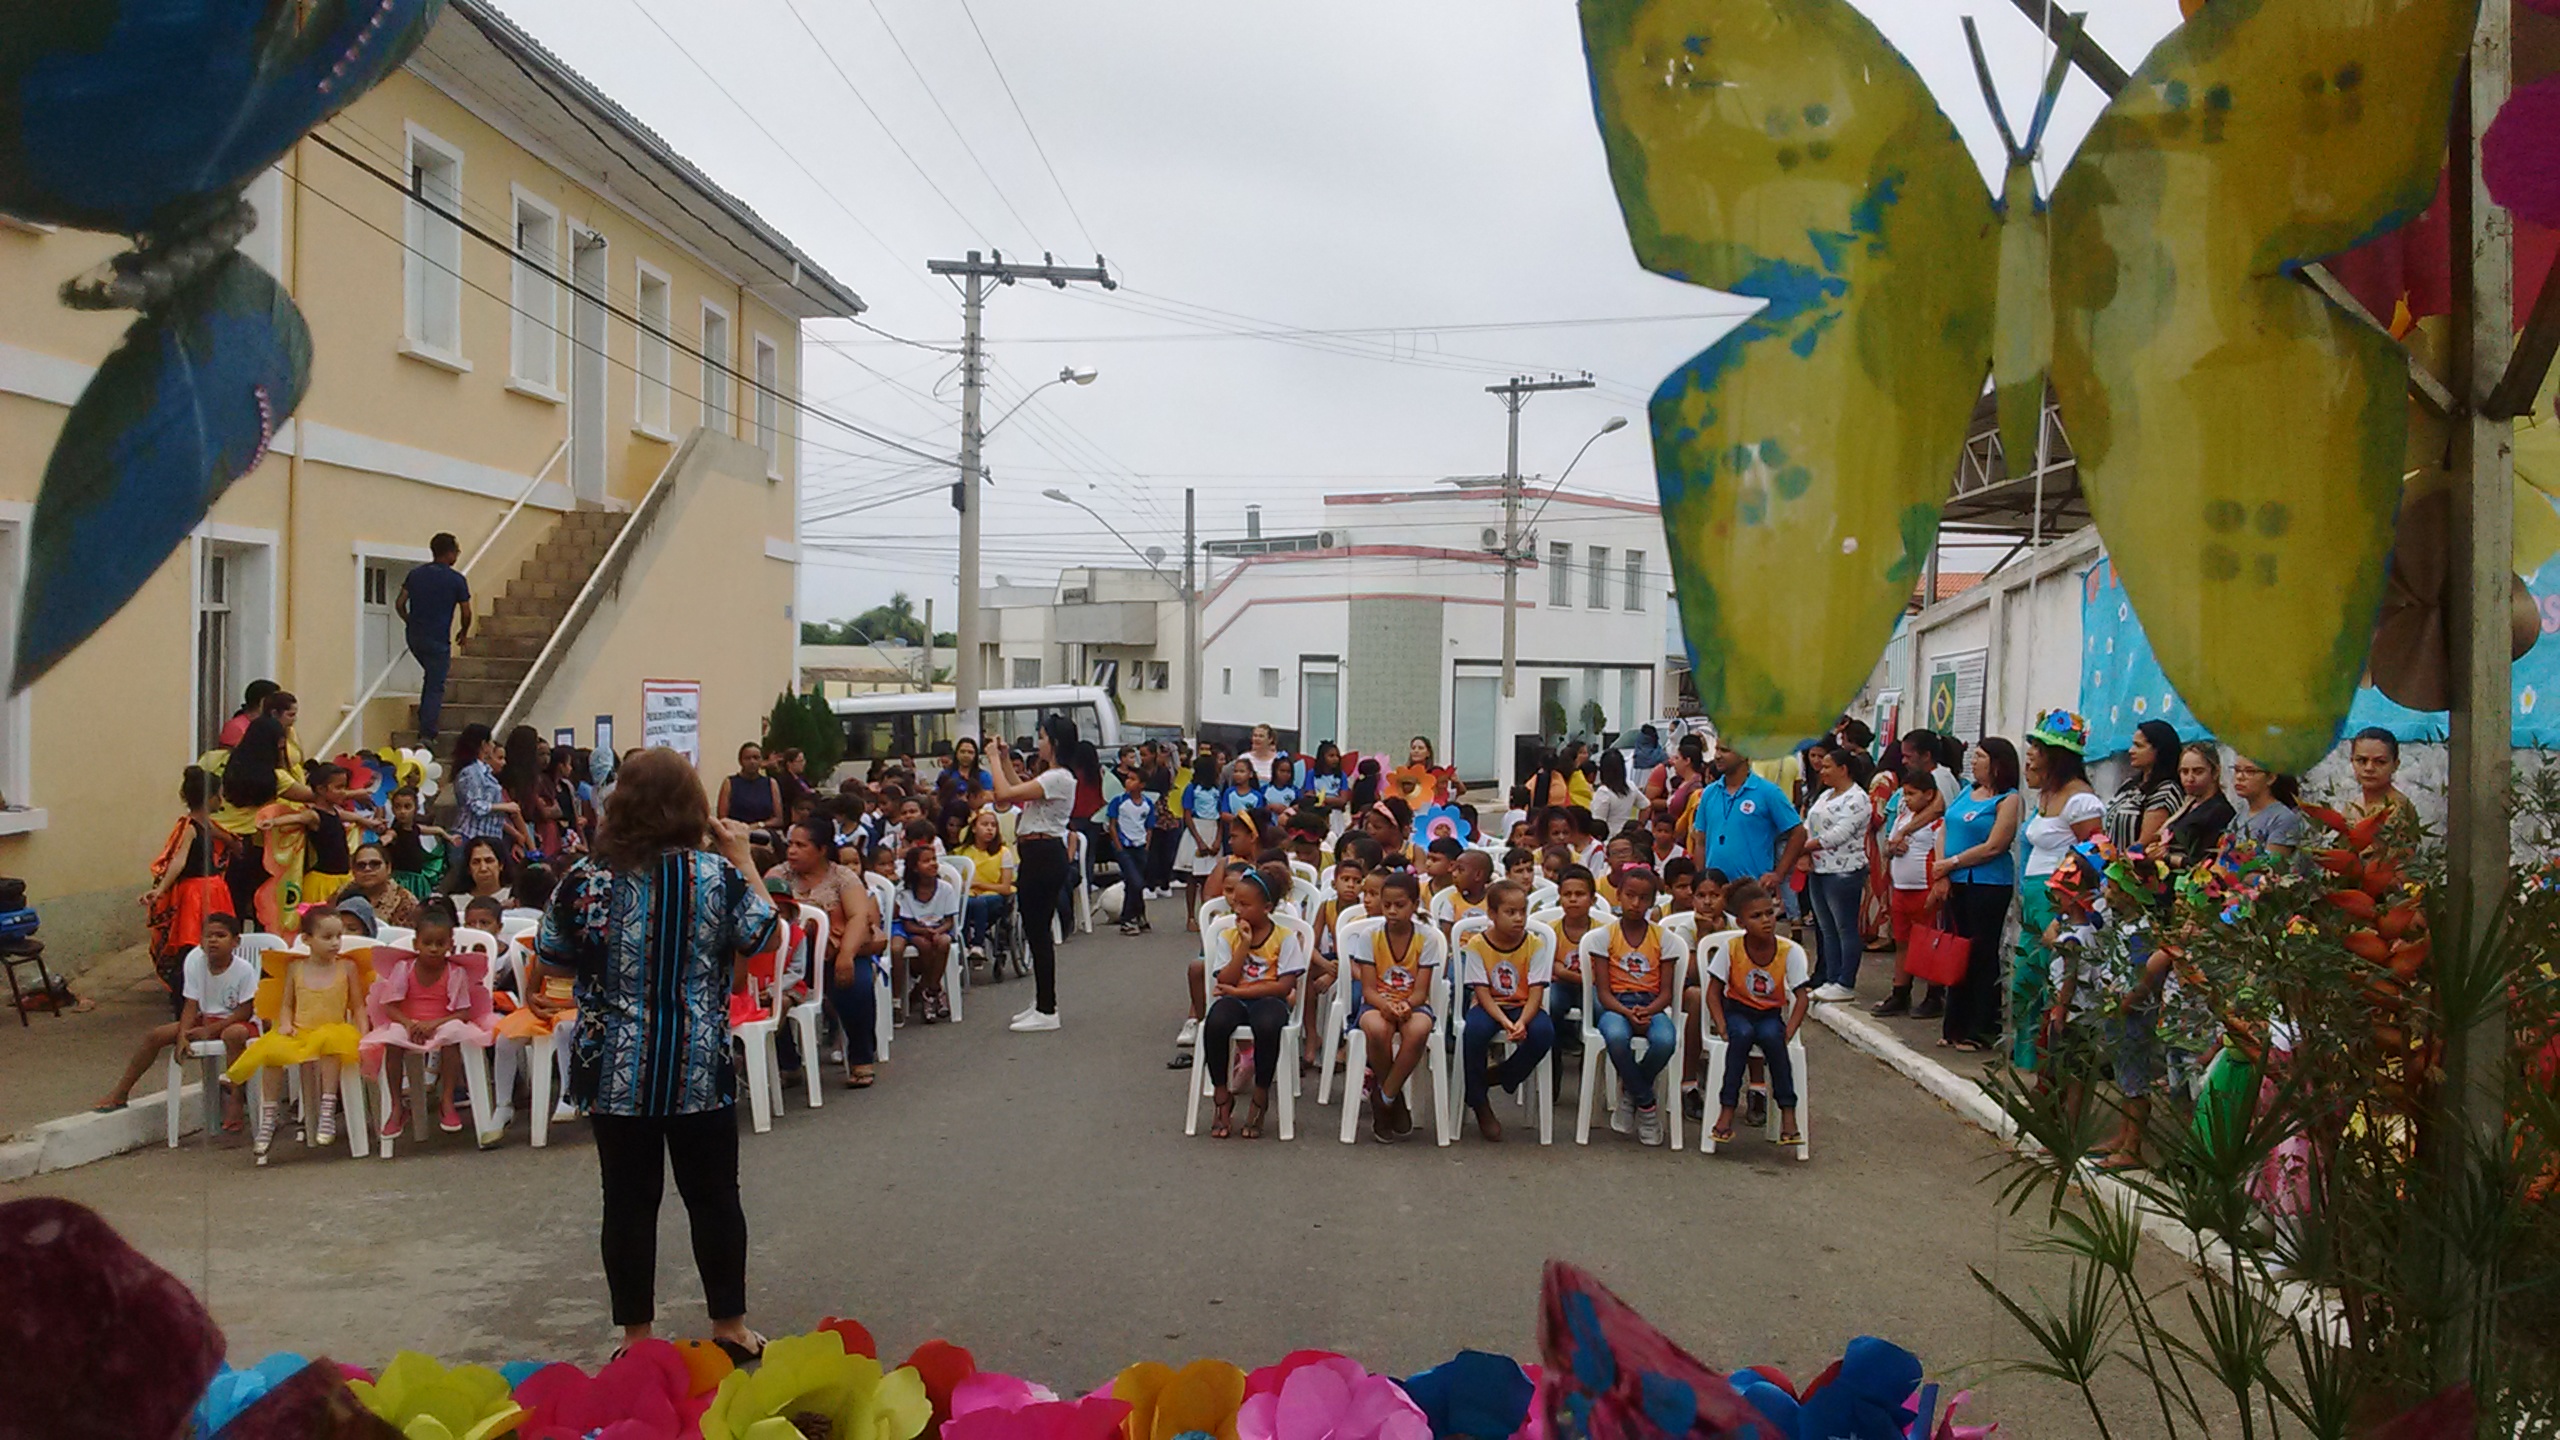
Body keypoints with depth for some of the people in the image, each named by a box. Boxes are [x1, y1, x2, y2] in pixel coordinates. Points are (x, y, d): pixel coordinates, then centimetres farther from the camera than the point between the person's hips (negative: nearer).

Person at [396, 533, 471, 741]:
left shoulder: (416, 574, 7)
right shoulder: (456, 579, -8)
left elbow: (399, 603, 6)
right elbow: (466, 613, -5)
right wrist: (464, 632, 14)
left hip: (414, 636, 6)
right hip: (438, 639, -6)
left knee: (432, 677, 27)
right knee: (435, 686, 1)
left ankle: (425, 719, 23)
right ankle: (426, 734, -2)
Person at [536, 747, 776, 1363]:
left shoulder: (588, 879, -9)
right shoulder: (719, 874, -11)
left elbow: (553, 957, 2)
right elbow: (761, 937, 3)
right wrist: (743, 859, 10)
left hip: (617, 1072, 0)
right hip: (701, 1068, 0)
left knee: (629, 1202, 11)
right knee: (714, 1197, 13)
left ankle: (637, 1336, 19)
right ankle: (729, 1325, 24)